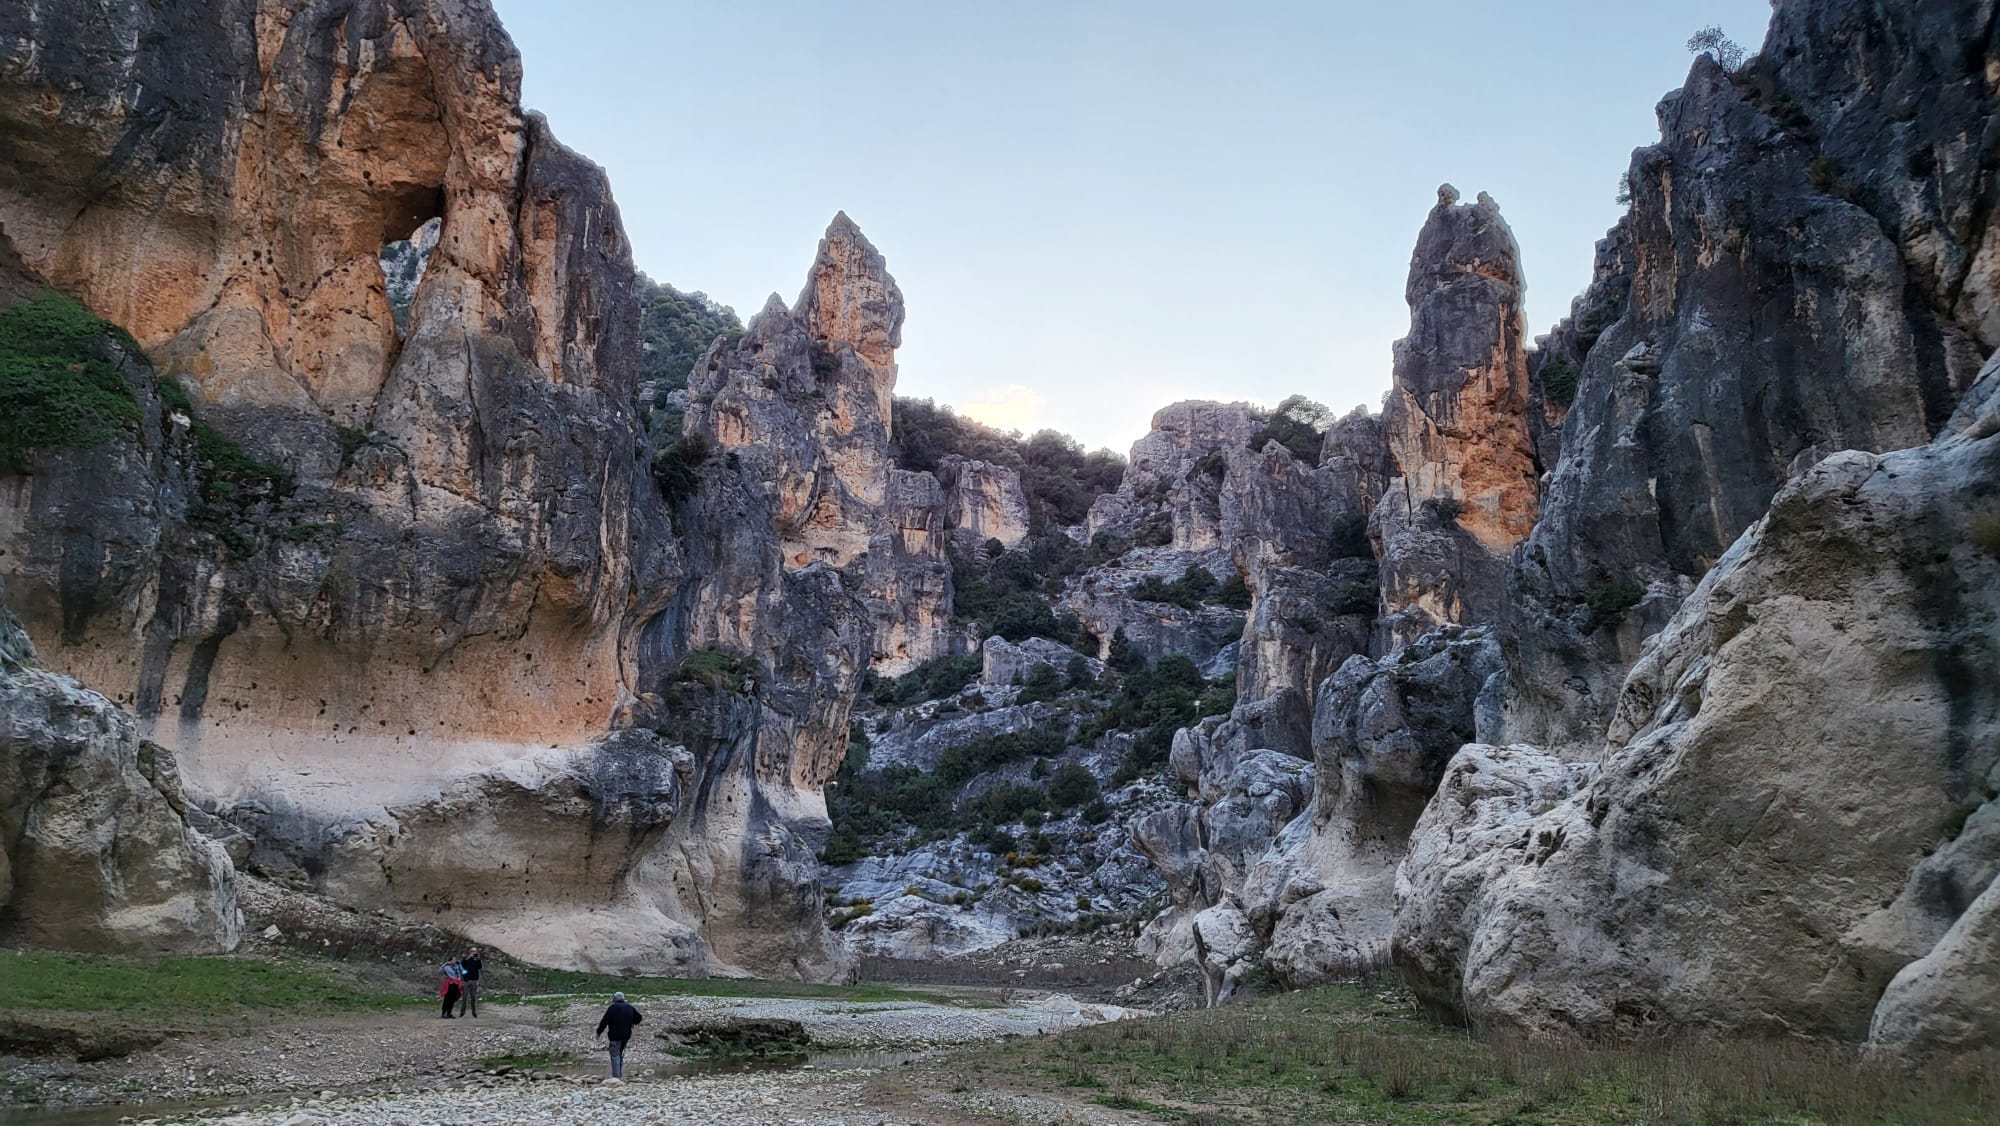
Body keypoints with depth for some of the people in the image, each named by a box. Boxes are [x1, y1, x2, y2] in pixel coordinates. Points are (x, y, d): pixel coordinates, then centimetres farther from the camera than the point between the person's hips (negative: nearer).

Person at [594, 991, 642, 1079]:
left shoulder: (612, 1008, -9)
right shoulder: (630, 1008, 10)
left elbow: (604, 1022, -10)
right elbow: (638, 1018, 23)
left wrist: (598, 1033, -1)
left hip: (615, 1036, -6)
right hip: (626, 1036, 6)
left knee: (615, 1056, -4)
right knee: (620, 1055, 18)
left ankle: (616, 1076, -10)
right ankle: (620, 1076, 20)